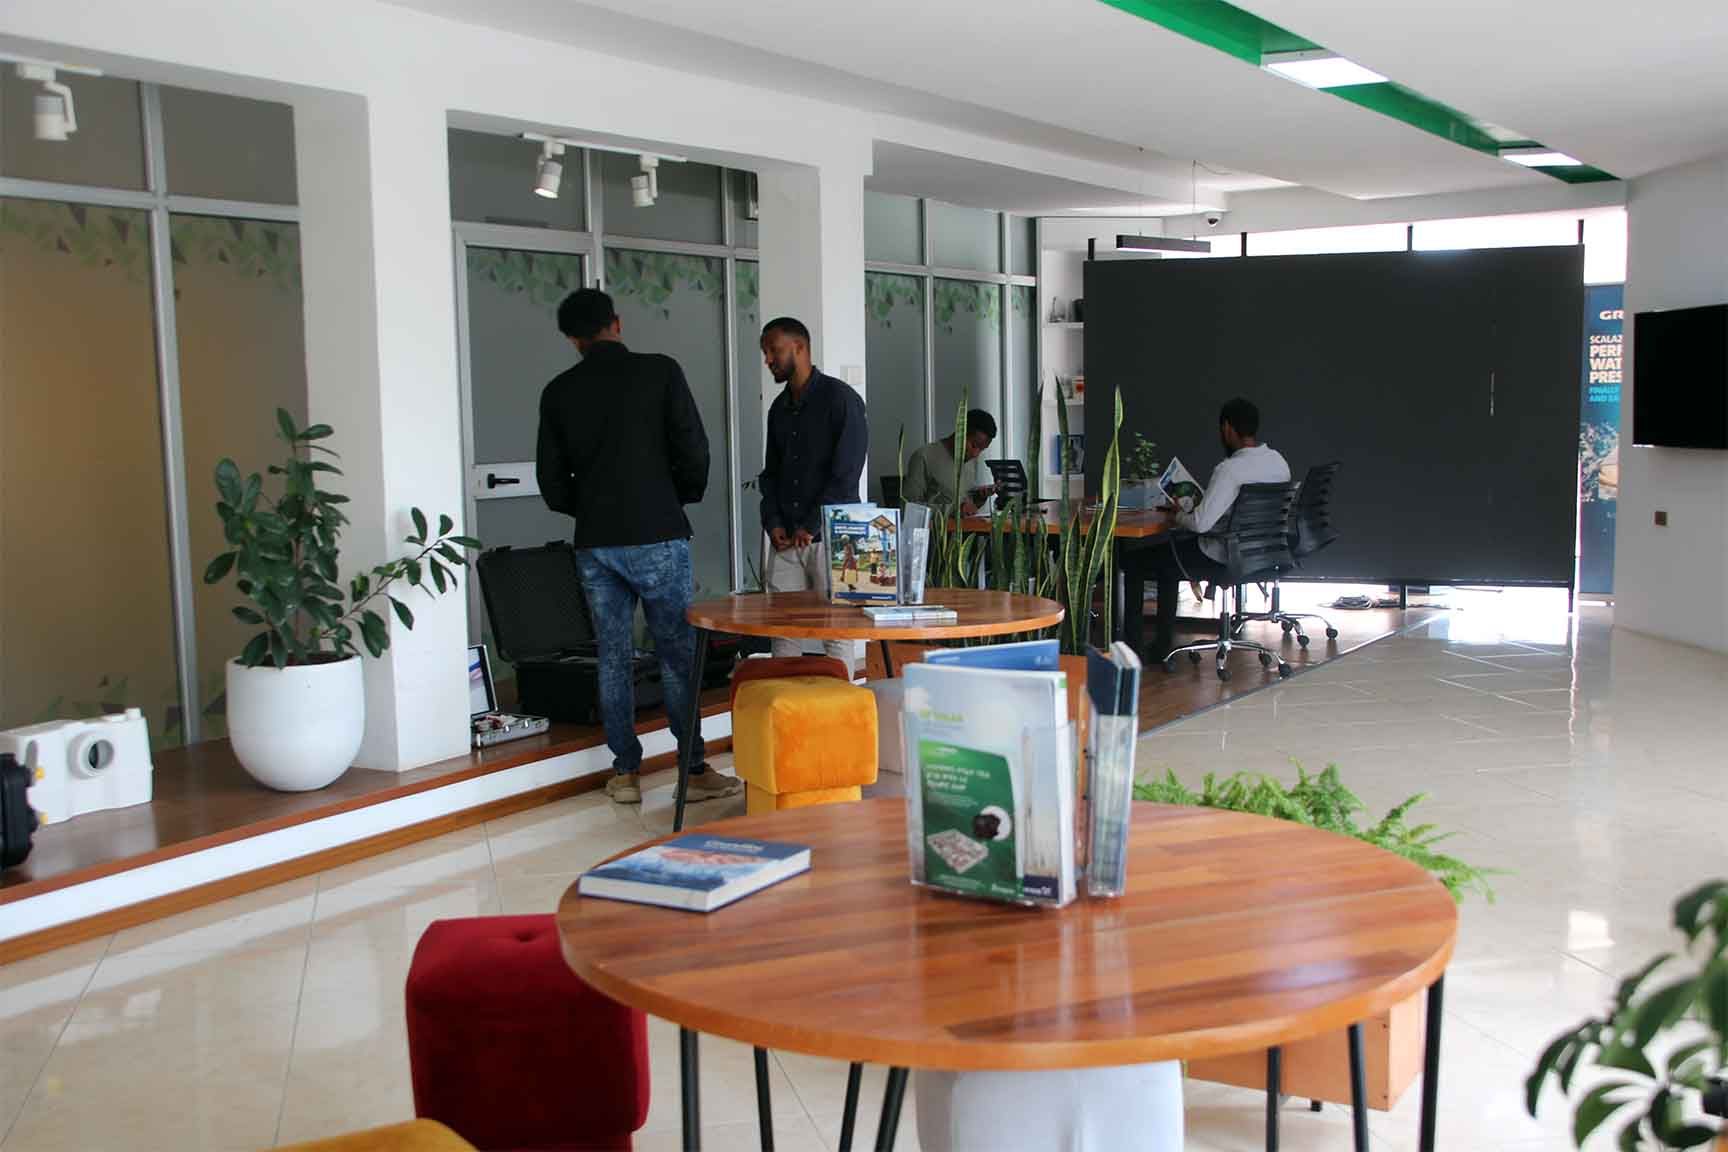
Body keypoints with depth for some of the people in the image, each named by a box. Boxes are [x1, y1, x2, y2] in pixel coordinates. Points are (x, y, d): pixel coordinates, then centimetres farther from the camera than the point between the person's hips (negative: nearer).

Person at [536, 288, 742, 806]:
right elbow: (693, 451, -6)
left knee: (613, 655, 9)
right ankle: (694, 771, 4)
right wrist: (685, 497, 13)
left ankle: (625, 772, 13)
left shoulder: (558, 391, 6)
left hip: (595, 543, 3)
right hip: (657, 535, -3)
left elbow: (552, 480, 8)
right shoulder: (660, 371, -3)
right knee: (678, 652, 2)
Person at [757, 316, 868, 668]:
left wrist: (811, 527, -13)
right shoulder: (779, 408, 16)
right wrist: (773, 522, 4)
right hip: (784, 540, 6)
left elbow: (846, 474, -12)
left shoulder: (840, 398, -5)